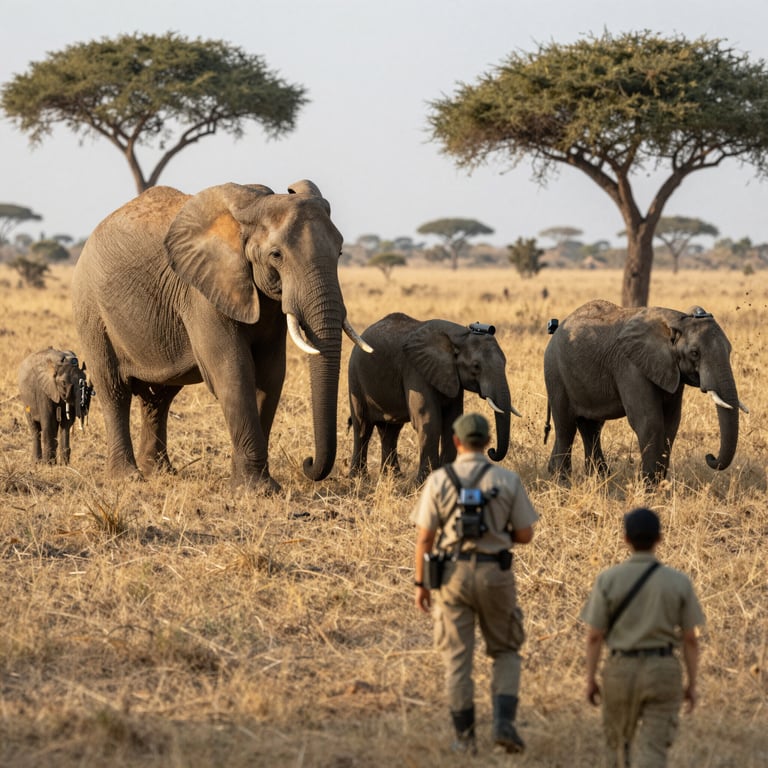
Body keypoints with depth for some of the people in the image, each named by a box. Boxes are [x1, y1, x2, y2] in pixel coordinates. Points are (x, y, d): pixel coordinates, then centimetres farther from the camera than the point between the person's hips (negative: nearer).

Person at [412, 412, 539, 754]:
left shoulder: (439, 480, -4)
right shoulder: (508, 480, -3)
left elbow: (424, 537, -5)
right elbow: (525, 534, 1)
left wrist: (421, 584, 4)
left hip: (452, 574, 0)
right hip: (494, 573, 0)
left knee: (457, 658, 9)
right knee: (506, 653, 15)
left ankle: (465, 738, 10)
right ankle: (504, 722, -3)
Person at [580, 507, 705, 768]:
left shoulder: (607, 580, -8)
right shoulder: (679, 582, -6)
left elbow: (594, 636, -6)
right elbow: (690, 639, -2)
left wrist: (590, 680, 4)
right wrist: (692, 684, 7)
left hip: (621, 671, 0)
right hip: (663, 673, 0)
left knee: (617, 738, 23)